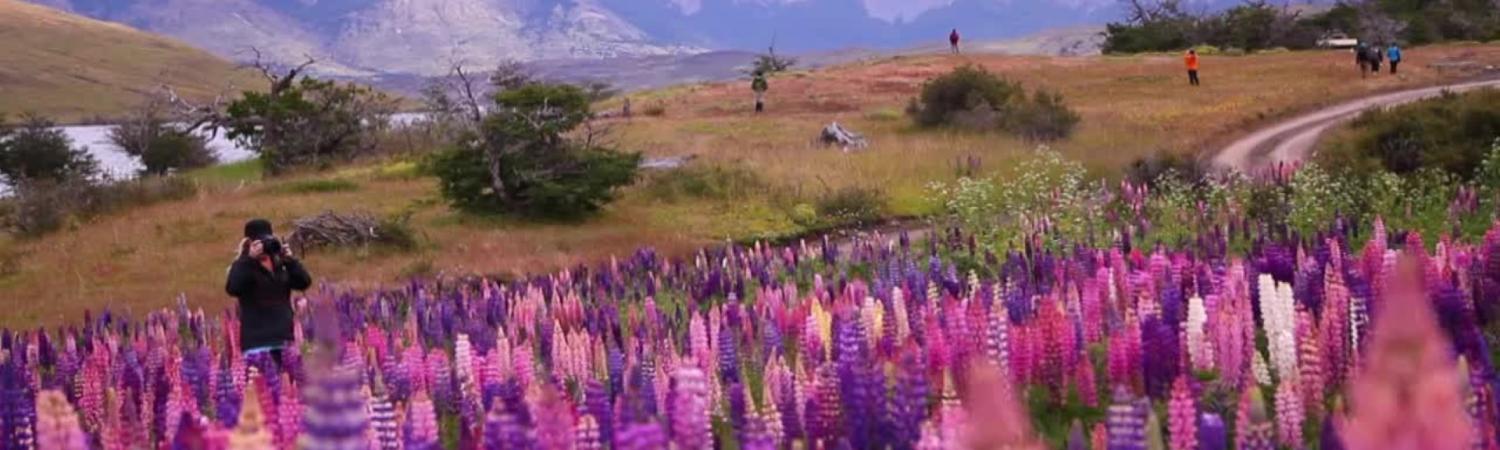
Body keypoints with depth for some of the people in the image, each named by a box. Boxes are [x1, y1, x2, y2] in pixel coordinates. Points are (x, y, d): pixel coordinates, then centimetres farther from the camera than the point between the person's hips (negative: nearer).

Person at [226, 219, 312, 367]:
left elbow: (304, 282, 4)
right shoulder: (244, 266, -1)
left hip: (284, 339, 5)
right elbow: (232, 288, -19)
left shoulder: (281, 266, 13)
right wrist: (250, 259, -22)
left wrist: (289, 260, -8)